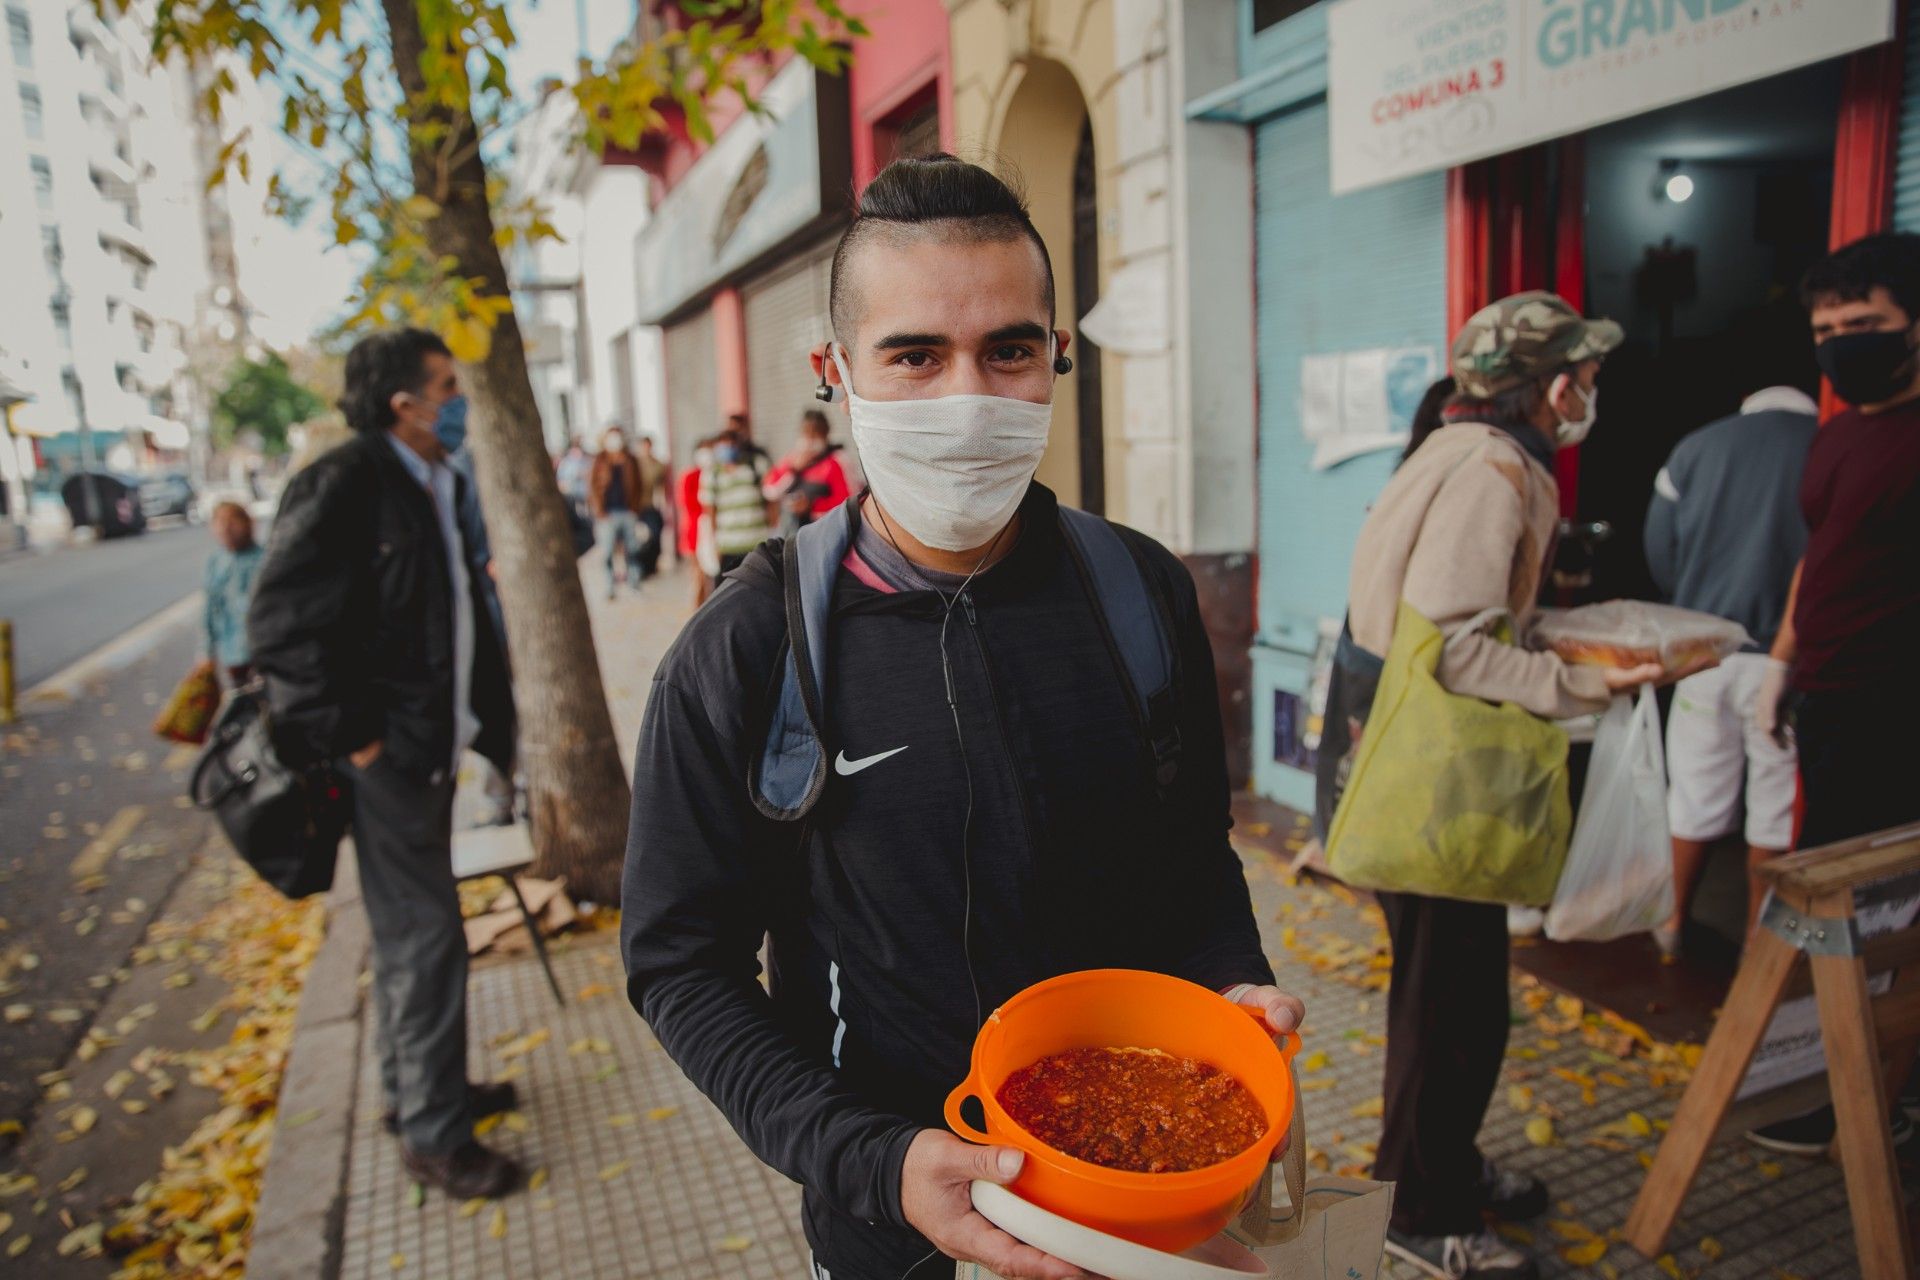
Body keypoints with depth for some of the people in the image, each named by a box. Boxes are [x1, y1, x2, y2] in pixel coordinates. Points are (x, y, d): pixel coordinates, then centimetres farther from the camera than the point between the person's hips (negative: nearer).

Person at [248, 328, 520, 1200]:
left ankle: (416, 1089, 35)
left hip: (431, 743, 9)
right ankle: (432, 1134, 12)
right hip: (386, 750, -9)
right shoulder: (343, 486, -15)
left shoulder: (439, 486, 11)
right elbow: (280, 623, -19)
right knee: (426, 938, -2)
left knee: (407, 931, 19)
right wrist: (347, 734, -18)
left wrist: (489, 718, 10)